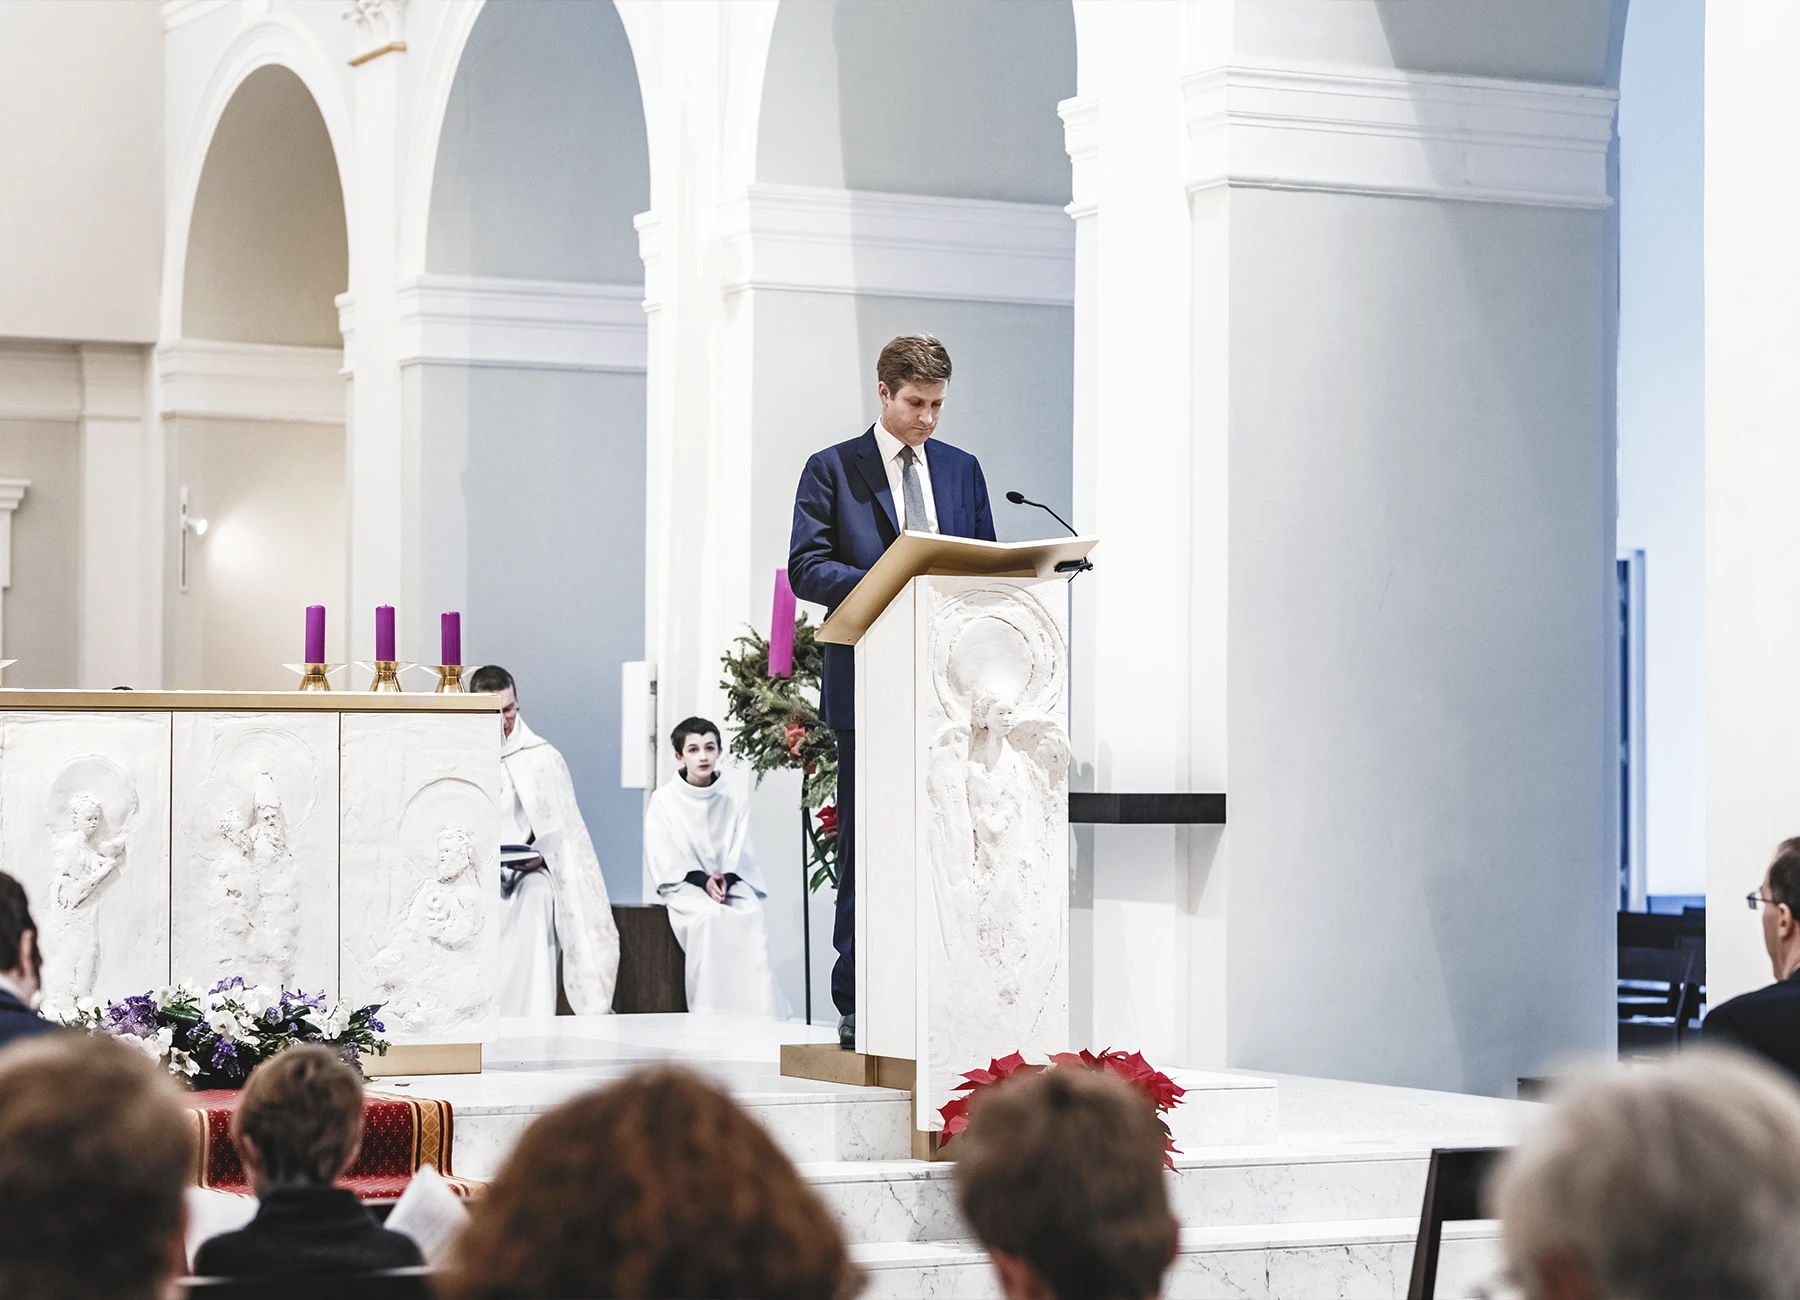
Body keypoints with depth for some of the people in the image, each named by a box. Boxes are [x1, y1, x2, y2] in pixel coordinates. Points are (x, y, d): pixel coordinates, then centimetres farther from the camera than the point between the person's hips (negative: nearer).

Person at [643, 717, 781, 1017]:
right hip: (685, 886, -2)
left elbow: (741, 850, 5)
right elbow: (666, 860, -3)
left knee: (753, 917, -30)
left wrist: (725, 880, -14)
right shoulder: (664, 800, 2)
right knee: (710, 917, -35)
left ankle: (757, 1013, -34)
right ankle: (711, 1013, -36)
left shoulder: (736, 795, 9)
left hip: (732, 882, 2)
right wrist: (703, 880, -17)